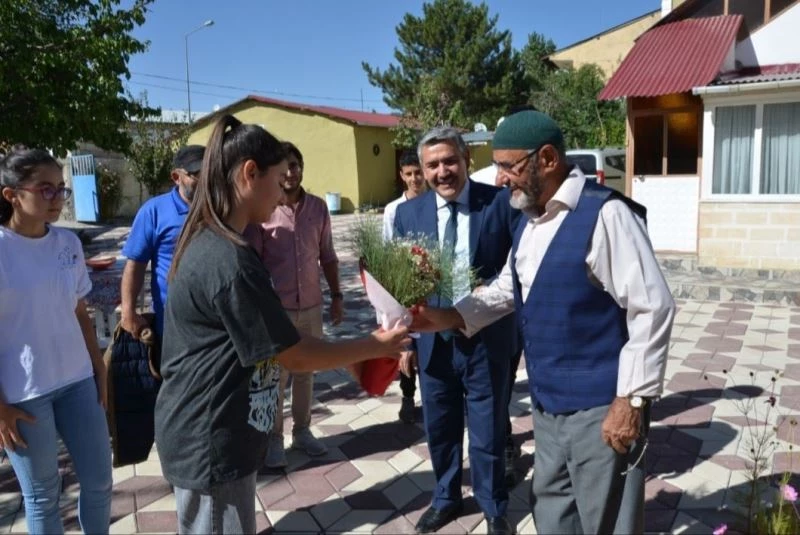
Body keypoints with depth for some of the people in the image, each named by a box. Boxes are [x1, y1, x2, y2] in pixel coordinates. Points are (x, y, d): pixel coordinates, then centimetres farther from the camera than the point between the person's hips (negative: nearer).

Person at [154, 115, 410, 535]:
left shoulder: (207, 242, 5)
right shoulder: (229, 262, -27)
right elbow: (295, 356, -20)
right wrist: (376, 346, -7)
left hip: (205, 435, 9)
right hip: (210, 443, -9)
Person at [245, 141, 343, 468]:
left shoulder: (318, 208, 2)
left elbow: (327, 256, 9)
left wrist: (336, 296, 7)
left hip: (311, 306, 4)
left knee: (305, 373, 16)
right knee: (275, 377, 9)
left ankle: (302, 431, 31)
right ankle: (273, 438, 24)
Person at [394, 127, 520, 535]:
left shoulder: (500, 202, -9)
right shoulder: (408, 213, -1)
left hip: (486, 337, -2)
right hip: (433, 338, 3)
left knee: (488, 430, 12)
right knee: (439, 427, 19)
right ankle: (445, 498, 44)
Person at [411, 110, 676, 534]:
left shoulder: (604, 215, -20)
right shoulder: (529, 220, 7)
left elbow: (652, 309, -20)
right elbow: (508, 288, 17)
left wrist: (631, 401, -19)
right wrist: (452, 317, 2)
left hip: (600, 407, -8)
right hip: (547, 401, 8)